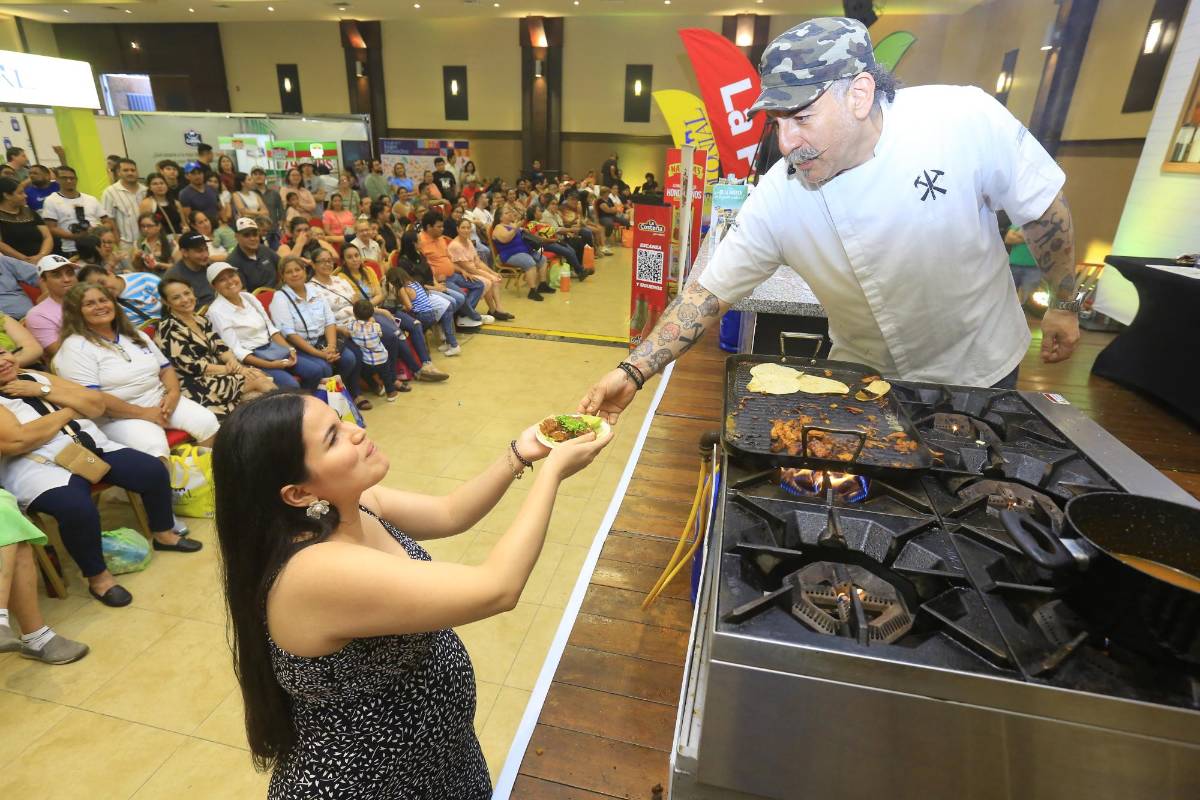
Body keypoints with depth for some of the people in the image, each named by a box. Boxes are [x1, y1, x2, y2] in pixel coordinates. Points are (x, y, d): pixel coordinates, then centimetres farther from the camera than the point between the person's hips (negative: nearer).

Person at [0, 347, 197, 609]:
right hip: (39, 467, -6)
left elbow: (97, 405, 10)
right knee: (79, 509, -34)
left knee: (154, 470, -10)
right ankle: (98, 577, -10)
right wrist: (68, 412, -5)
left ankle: (164, 534, 14)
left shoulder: (37, 377, 18)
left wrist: (44, 391, -1)